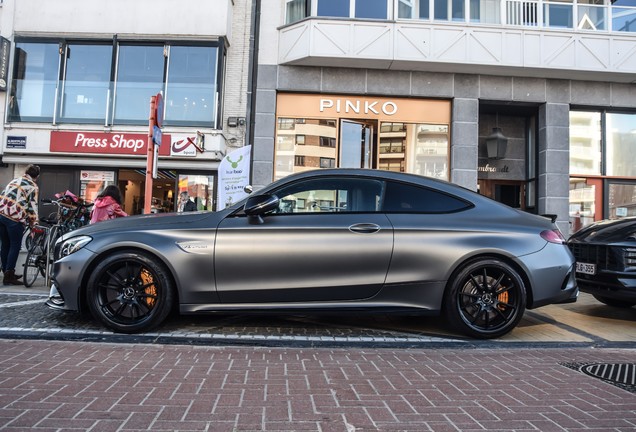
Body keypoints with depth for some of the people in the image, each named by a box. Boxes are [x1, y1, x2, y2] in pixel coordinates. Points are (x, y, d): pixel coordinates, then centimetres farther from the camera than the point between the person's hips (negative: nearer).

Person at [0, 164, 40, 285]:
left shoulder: (14, 180, 20)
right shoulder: (33, 187, -2)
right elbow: (32, 206, -6)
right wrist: (32, 222, 4)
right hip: (14, 218, -7)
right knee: (15, 246, 1)